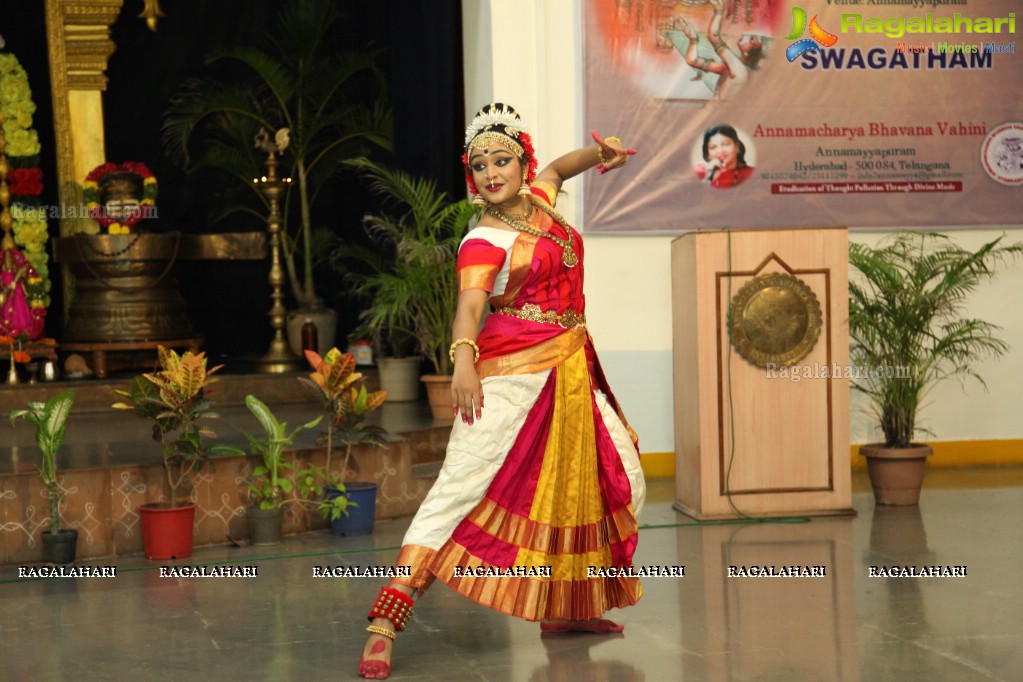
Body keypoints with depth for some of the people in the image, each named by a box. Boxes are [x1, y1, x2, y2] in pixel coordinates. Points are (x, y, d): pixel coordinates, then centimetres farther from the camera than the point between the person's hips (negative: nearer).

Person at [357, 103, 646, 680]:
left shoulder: (539, 199, 11)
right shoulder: (484, 240, -12)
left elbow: (556, 170, 35)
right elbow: (469, 303, -29)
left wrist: (598, 154, 16)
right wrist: (464, 358, -48)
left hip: (573, 372, 8)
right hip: (512, 373, -8)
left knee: (622, 484, 11)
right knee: (461, 487, -16)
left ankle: (563, 608, 24)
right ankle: (384, 627, -19)